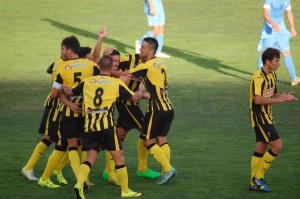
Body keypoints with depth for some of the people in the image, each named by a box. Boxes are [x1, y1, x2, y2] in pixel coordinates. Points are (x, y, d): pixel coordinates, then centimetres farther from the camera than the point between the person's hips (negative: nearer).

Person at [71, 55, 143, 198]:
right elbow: (134, 97, 14)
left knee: (90, 158, 10)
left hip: (89, 126, 3)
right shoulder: (117, 83, 3)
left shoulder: (87, 82, 10)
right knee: (118, 157, 7)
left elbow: (69, 92, 20)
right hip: (107, 125, -3)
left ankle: (79, 184, -12)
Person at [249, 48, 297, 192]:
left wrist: (283, 97, -5)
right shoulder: (259, 77, -19)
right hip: (259, 116, -10)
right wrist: (280, 100, -24)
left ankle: (254, 183, 19)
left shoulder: (272, 75, 11)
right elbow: (258, 100, -27)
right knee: (277, 145, -11)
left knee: (261, 149, 12)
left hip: (266, 116, 10)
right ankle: (258, 177, -2)